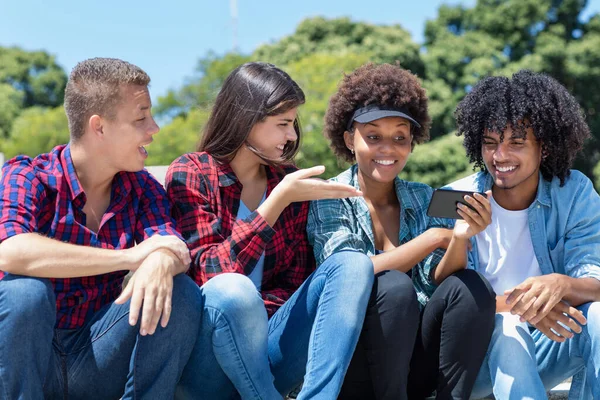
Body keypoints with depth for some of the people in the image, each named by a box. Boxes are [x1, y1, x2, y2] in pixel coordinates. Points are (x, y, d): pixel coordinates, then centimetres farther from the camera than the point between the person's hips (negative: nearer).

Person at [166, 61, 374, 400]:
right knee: (231, 289, -36)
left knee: (352, 264, -17)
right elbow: (211, 273, -15)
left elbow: (296, 279, 6)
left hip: (266, 340, 5)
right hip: (206, 356, -4)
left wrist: (257, 293, -15)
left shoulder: (290, 180, 8)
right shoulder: (190, 174, -4)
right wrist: (280, 198, -20)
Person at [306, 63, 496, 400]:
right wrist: (434, 237, -21)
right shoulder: (327, 199, -3)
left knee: (473, 288, -19)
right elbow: (348, 276, -18)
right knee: (394, 287, -30)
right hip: (354, 368, -4)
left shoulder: (426, 199, 8)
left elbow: (439, 283, -1)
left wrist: (460, 240, -22)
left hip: (415, 366, 4)